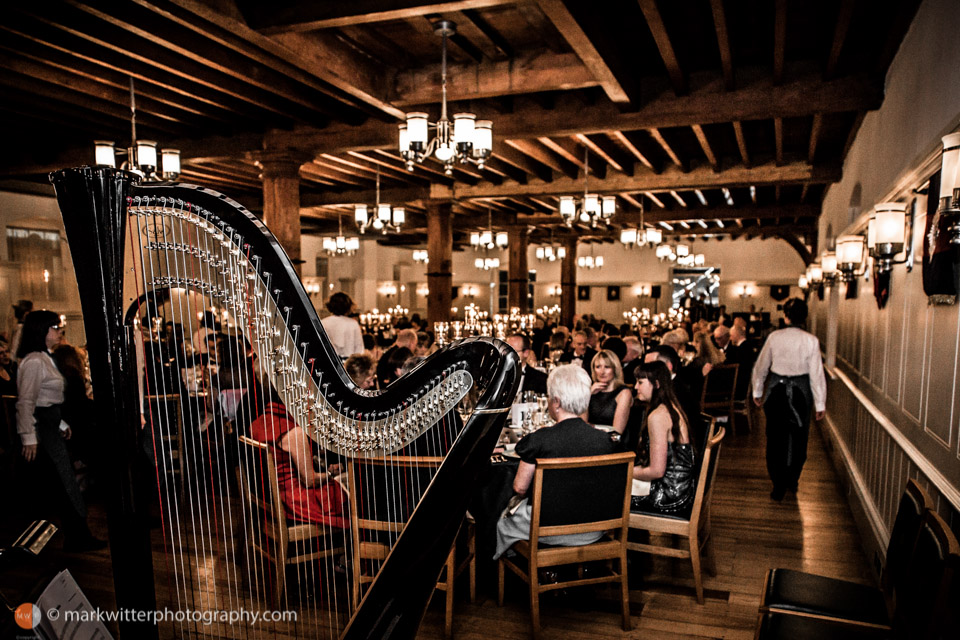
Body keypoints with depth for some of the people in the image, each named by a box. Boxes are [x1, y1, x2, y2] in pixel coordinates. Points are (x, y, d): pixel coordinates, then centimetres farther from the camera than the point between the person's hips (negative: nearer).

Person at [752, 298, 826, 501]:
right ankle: (792, 481, 31)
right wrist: (820, 404, 1)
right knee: (798, 436, 17)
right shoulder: (811, 340, -10)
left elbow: (760, 366, 1)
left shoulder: (774, 337, -6)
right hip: (800, 391, 0)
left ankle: (779, 486, 10)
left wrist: (758, 392, 14)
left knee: (775, 437, 8)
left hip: (776, 390, 0)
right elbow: (816, 373, -7)